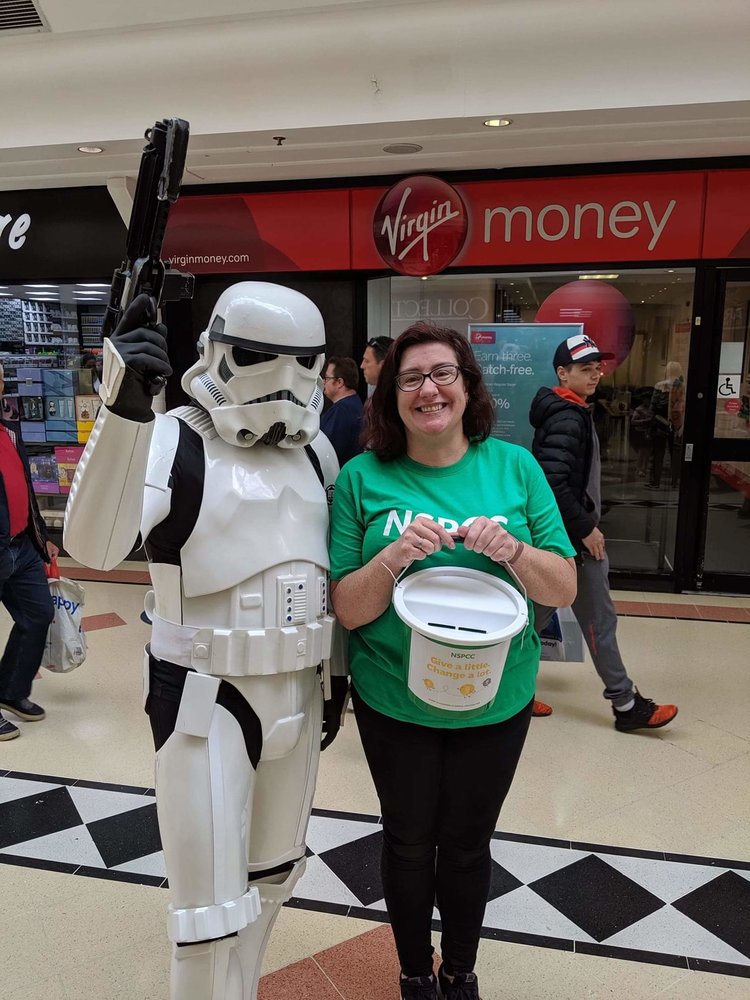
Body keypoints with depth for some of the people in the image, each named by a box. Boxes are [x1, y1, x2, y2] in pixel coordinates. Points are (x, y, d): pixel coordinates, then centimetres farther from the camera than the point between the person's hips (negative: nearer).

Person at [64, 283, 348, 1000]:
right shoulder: (175, 440, -14)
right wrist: (123, 410, -42)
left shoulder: (316, 449, 3)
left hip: (298, 691, 6)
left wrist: (337, 669, 16)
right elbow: (94, 546, -30)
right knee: (212, 906, 5)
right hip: (205, 699, -6)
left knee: (272, 875, 23)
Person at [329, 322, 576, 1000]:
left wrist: (512, 550, -23)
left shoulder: (514, 466, -6)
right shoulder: (364, 477, -10)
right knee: (409, 842, 18)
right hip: (395, 702, -1)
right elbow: (347, 610, -9)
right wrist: (395, 557, -27)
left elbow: (565, 590, -4)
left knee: (467, 842, 19)